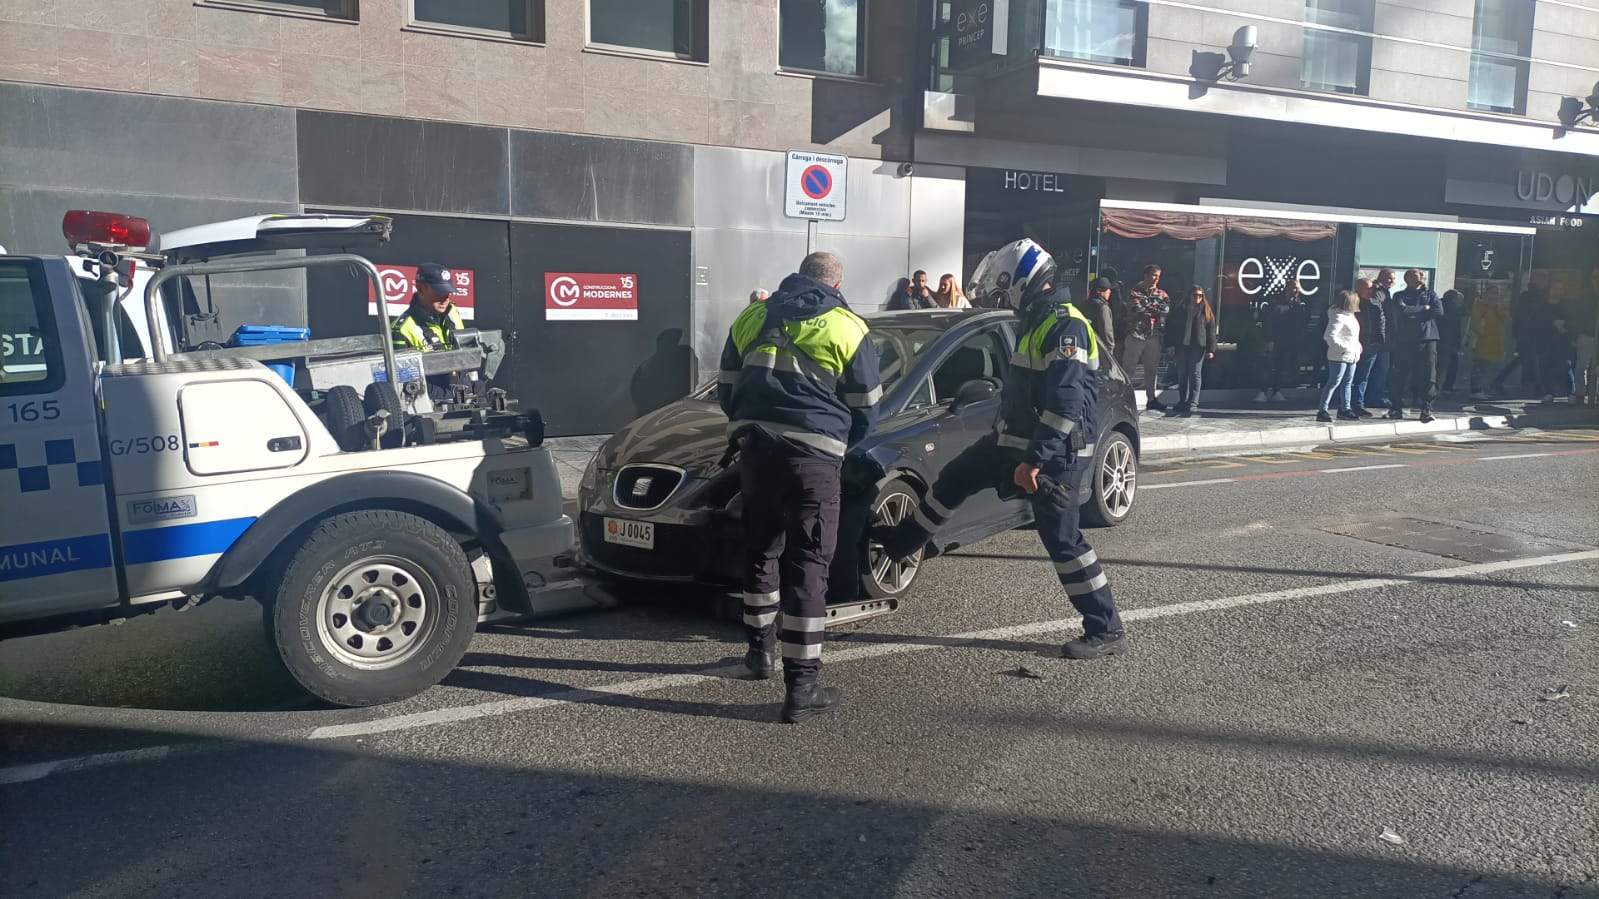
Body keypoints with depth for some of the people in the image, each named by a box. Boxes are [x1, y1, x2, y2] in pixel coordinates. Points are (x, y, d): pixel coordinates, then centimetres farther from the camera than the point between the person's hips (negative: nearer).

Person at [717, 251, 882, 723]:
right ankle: (801, 686, -1)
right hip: (814, 454, -4)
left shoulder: (753, 317, 16)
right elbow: (865, 409, 9)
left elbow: (726, 391, 21)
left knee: (761, 548, 22)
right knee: (808, 564, -1)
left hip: (755, 447, 4)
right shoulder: (846, 328, 4)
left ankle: (760, 650, 35)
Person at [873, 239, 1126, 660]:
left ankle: (1106, 630, 6)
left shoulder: (1065, 325, -19)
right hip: (1015, 440, 10)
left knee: (1062, 539, -5)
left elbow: (1066, 404, -26)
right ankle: (903, 541, 37)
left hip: (1053, 452, -10)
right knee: (954, 478, 18)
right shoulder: (1037, 320, 13)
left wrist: (1035, 460, -28)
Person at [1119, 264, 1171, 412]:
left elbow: (1166, 309, -6)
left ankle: (1151, 399, 17)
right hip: (1136, 334, -4)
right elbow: (1136, 308, -16)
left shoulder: (1161, 294, 13)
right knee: (1128, 368, -5)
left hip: (1155, 335, 4)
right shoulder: (1134, 292, 2)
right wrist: (1155, 306, -6)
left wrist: (1146, 305, -10)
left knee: (1151, 369, 10)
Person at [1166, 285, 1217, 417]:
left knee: (1195, 374, -7)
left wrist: (1211, 349, -4)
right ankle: (1182, 401, 18)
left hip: (1198, 346, -3)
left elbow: (1211, 331, 3)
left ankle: (1193, 403, -12)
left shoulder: (1206, 311, 7)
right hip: (1182, 345, 3)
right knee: (1182, 374, 8)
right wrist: (1171, 344, 0)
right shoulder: (1180, 309, 11)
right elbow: (1171, 326, 9)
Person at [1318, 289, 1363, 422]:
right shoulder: (1338, 317, -17)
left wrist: (1357, 347, 11)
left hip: (1351, 356, 10)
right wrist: (1343, 347, -24)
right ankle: (1322, 411, -6)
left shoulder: (1351, 315, 13)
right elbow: (1330, 336, -25)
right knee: (1334, 383, -8)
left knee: (1347, 383, 14)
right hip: (1339, 356, -10)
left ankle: (1345, 409, 22)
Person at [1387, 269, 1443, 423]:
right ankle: (1396, 408, 9)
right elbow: (1402, 310, -9)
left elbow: (1439, 311, -1)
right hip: (1404, 340, -1)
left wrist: (1413, 312, -5)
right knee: (1400, 375, -1)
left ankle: (1426, 409, 0)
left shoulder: (1430, 294, 16)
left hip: (1427, 339, 1)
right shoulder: (1399, 296, 12)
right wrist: (1424, 309, -2)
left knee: (1429, 375, -4)